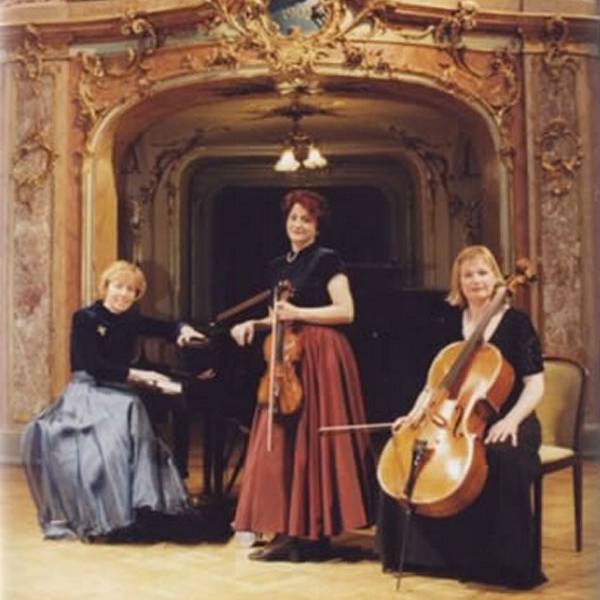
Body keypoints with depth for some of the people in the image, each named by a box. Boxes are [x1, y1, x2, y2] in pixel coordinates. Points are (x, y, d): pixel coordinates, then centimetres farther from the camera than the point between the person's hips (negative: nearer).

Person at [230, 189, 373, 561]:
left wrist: (298, 313, -16)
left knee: (313, 442, -7)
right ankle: (289, 532, 8)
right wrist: (254, 324, 5)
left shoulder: (327, 260, -4)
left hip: (320, 359, -7)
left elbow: (346, 312, -12)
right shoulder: (278, 266, 17)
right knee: (283, 443, 3)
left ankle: (314, 534, -1)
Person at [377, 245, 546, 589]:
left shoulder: (516, 322, -4)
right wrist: (415, 414, -4)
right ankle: (425, 551, 1)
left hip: (505, 423, -5)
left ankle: (508, 564, -23)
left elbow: (534, 385, -9)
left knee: (503, 459, -38)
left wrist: (511, 420, -26)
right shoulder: (452, 324, 10)